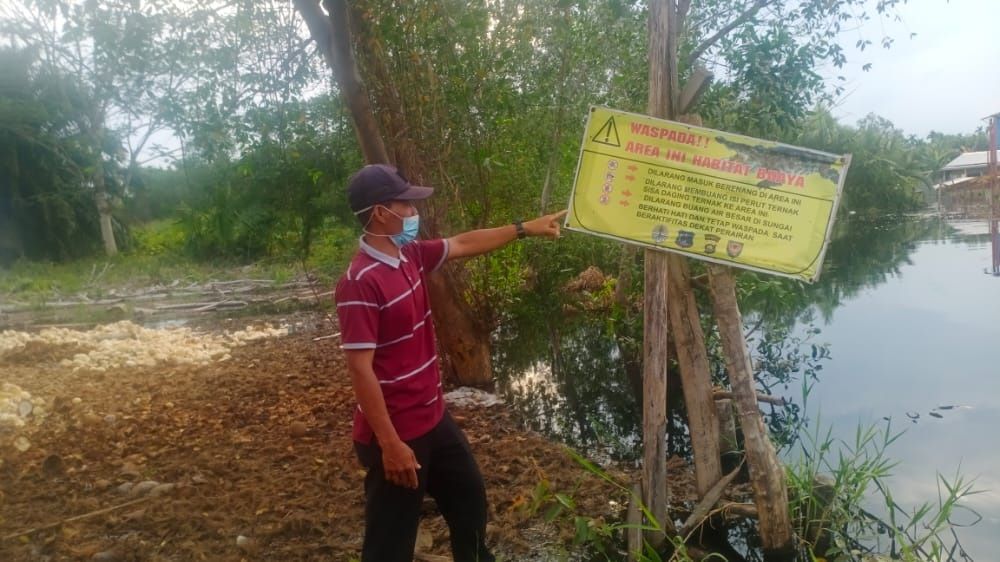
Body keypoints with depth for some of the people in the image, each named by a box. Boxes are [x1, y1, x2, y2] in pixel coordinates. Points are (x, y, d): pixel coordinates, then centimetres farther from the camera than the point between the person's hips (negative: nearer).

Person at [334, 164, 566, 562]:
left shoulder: (411, 256, 2)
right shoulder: (360, 282, -25)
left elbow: (463, 244, 18)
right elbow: (360, 369, -25)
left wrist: (525, 229, 22)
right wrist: (390, 444, -23)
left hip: (434, 419, 9)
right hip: (396, 434, -9)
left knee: (469, 500, 28)